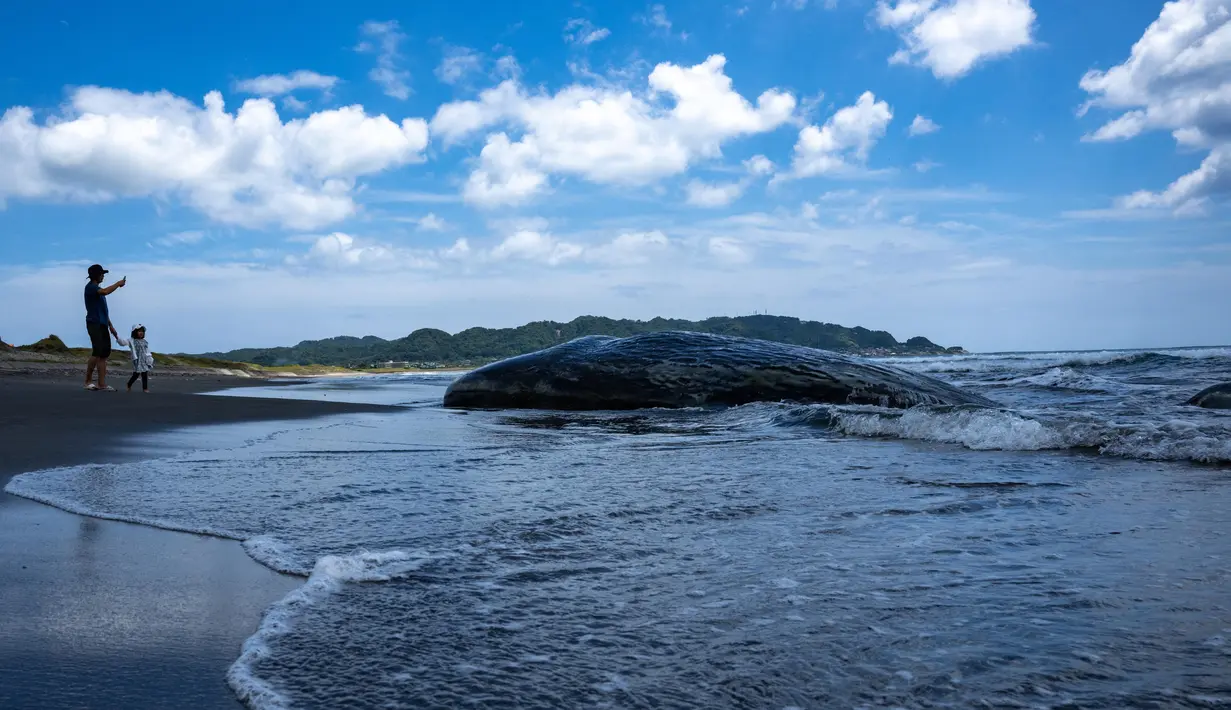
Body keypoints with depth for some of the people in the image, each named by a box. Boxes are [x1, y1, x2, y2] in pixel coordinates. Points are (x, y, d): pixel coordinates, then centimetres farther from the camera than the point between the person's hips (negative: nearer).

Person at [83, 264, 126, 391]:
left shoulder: (98, 289, 22)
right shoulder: (90, 287, -5)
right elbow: (106, 292, -26)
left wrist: (110, 325, 22)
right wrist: (118, 284, -11)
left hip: (102, 325, 9)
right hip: (94, 324, -9)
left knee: (104, 354, 2)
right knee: (97, 353, -13)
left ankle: (102, 384, 0)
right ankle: (88, 381, -5)